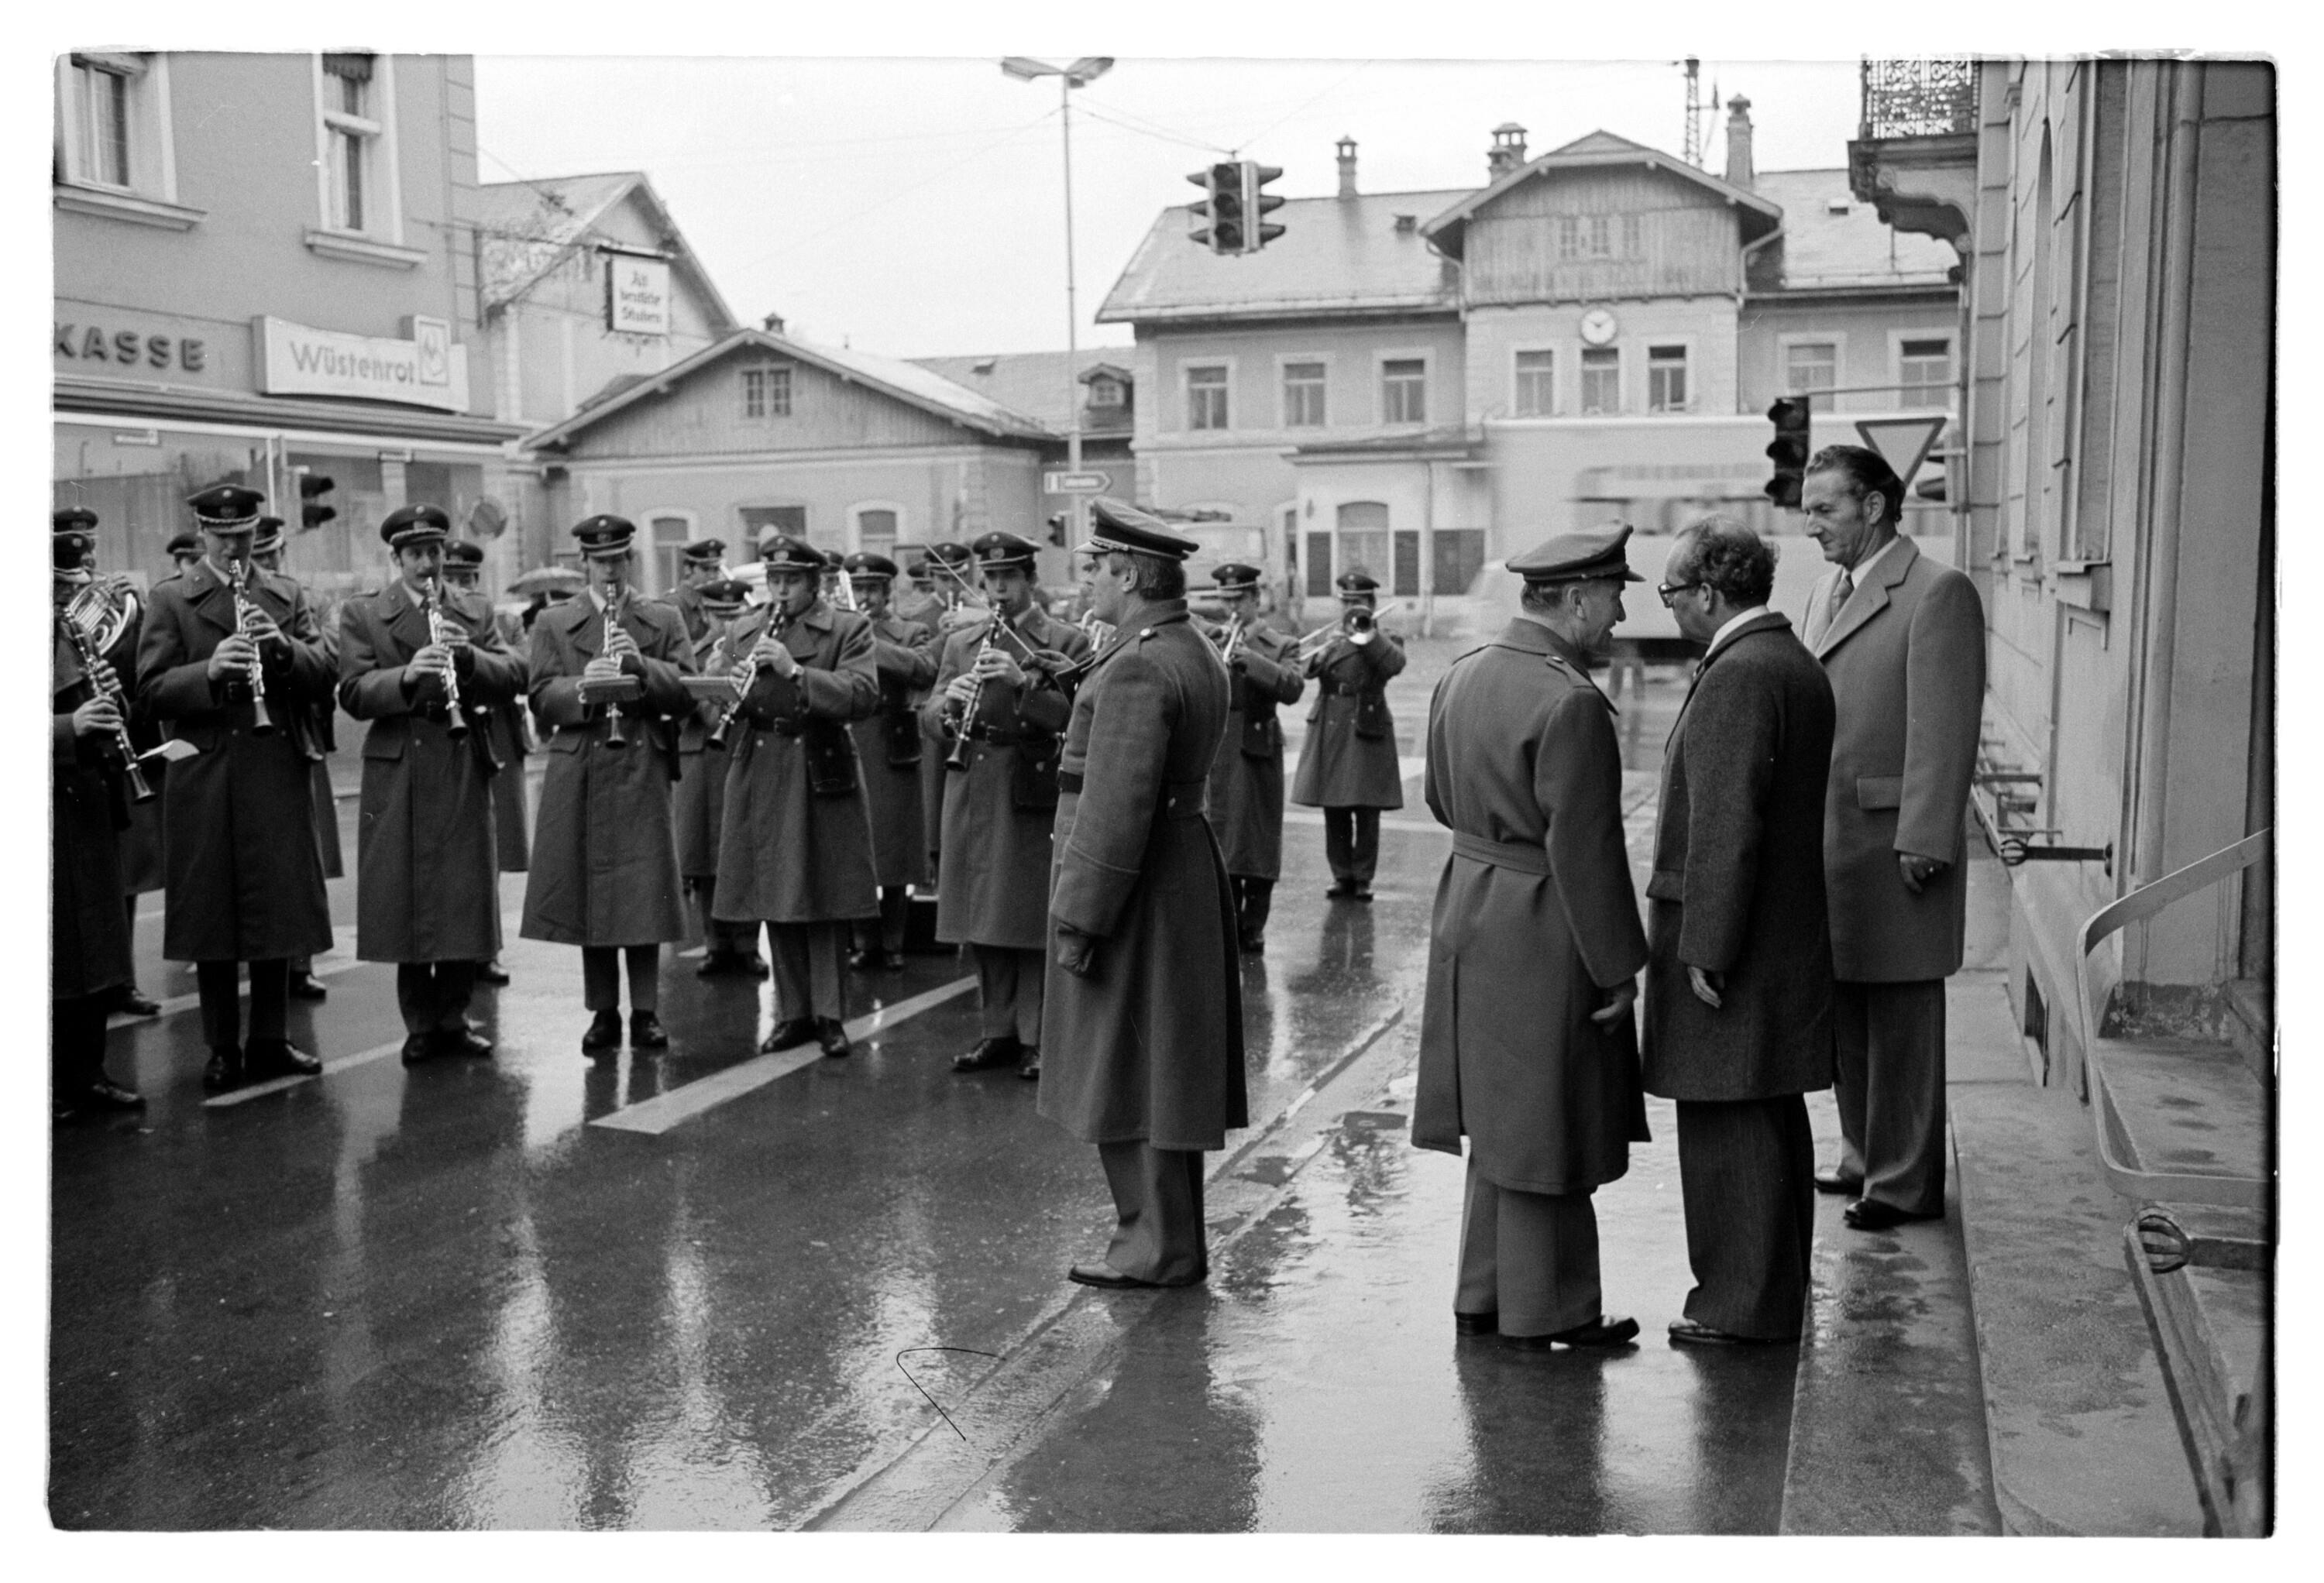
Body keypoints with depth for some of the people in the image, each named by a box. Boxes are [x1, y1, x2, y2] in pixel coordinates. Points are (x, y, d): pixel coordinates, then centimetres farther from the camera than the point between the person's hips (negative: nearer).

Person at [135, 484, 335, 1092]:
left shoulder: (288, 596, 13)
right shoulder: (170, 599, 4)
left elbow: (323, 673, 4)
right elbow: (151, 689, -5)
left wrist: (282, 646, -14)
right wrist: (210, 670, -22)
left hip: (279, 772, 2)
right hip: (204, 776, -2)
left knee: (279, 909, 7)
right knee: (211, 916, 3)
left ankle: (271, 1040, 19)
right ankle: (223, 1048, 13)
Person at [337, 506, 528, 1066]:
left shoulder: (475, 616, 13)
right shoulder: (362, 615, 5)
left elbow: (514, 678, 1)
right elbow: (353, 694, -7)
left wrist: (470, 656, -16)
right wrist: (407, 675, -24)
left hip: (465, 773, 2)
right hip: (398, 777, -2)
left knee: (466, 900, 4)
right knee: (407, 904, 0)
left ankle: (452, 1018, 17)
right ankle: (419, 1024, 12)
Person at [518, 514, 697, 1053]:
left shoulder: (664, 620, 10)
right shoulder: (553, 622, 10)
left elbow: (686, 692, 0)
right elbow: (542, 700, 0)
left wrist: (643, 665, -16)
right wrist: (583, 688, -20)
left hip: (644, 771, 0)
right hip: (579, 774, 1)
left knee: (644, 890, -2)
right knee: (587, 893, 3)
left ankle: (646, 1010, 7)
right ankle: (603, 1012, 12)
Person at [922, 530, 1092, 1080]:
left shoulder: (1068, 642, 1)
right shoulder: (961, 643, 14)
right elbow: (928, 722, 10)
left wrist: (1024, 681, -21)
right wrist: (947, 703, -12)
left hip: (1035, 795, -4)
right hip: (972, 796, 4)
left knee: (1032, 921, -1)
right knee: (983, 922, 9)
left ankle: (1037, 1038, 8)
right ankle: (999, 1029, 20)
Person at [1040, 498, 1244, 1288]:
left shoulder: (1138, 668, -21)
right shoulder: (1195, 652, 12)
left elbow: (1116, 810, -24)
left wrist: (1077, 918, -20)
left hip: (1138, 893, -10)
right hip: (1187, 866, 10)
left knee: (1126, 1070, 0)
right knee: (1162, 1068, 16)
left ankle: (1158, 1246, 9)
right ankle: (1171, 1234, 27)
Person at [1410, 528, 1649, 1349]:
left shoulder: (1461, 675, 5)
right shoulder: (1570, 702, -22)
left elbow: (1440, 798, 16)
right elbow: (1584, 850, -21)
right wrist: (1617, 967, -14)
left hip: (1467, 912, 9)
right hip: (1542, 936, -9)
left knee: (1500, 1121, 19)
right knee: (1546, 1125, 4)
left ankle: (1483, 1296, 29)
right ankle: (1543, 1313, 17)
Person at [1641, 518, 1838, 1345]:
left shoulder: (1740, 675, -18)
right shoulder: (1796, 664, 14)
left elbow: (1727, 825, -23)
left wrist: (1704, 951, -20)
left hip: (1731, 947, -10)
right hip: (1786, 937, 10)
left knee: (1728, 1125, -3)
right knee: (1772, 1120, 18)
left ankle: (1745, 1304, 5)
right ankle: (1775, 1286, 29)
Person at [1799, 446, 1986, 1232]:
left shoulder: (1939, 593, -11)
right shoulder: (1826, 590, 16)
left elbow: (1945, 731, -16)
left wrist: (1923, 843, -19)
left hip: (1893, 848, -8)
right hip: (1826, 841, 8)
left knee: (1901, 1021, 1)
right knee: (1844, 1019, 16)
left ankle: (1906, 1182, 12)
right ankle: (1865, 1158, 29)